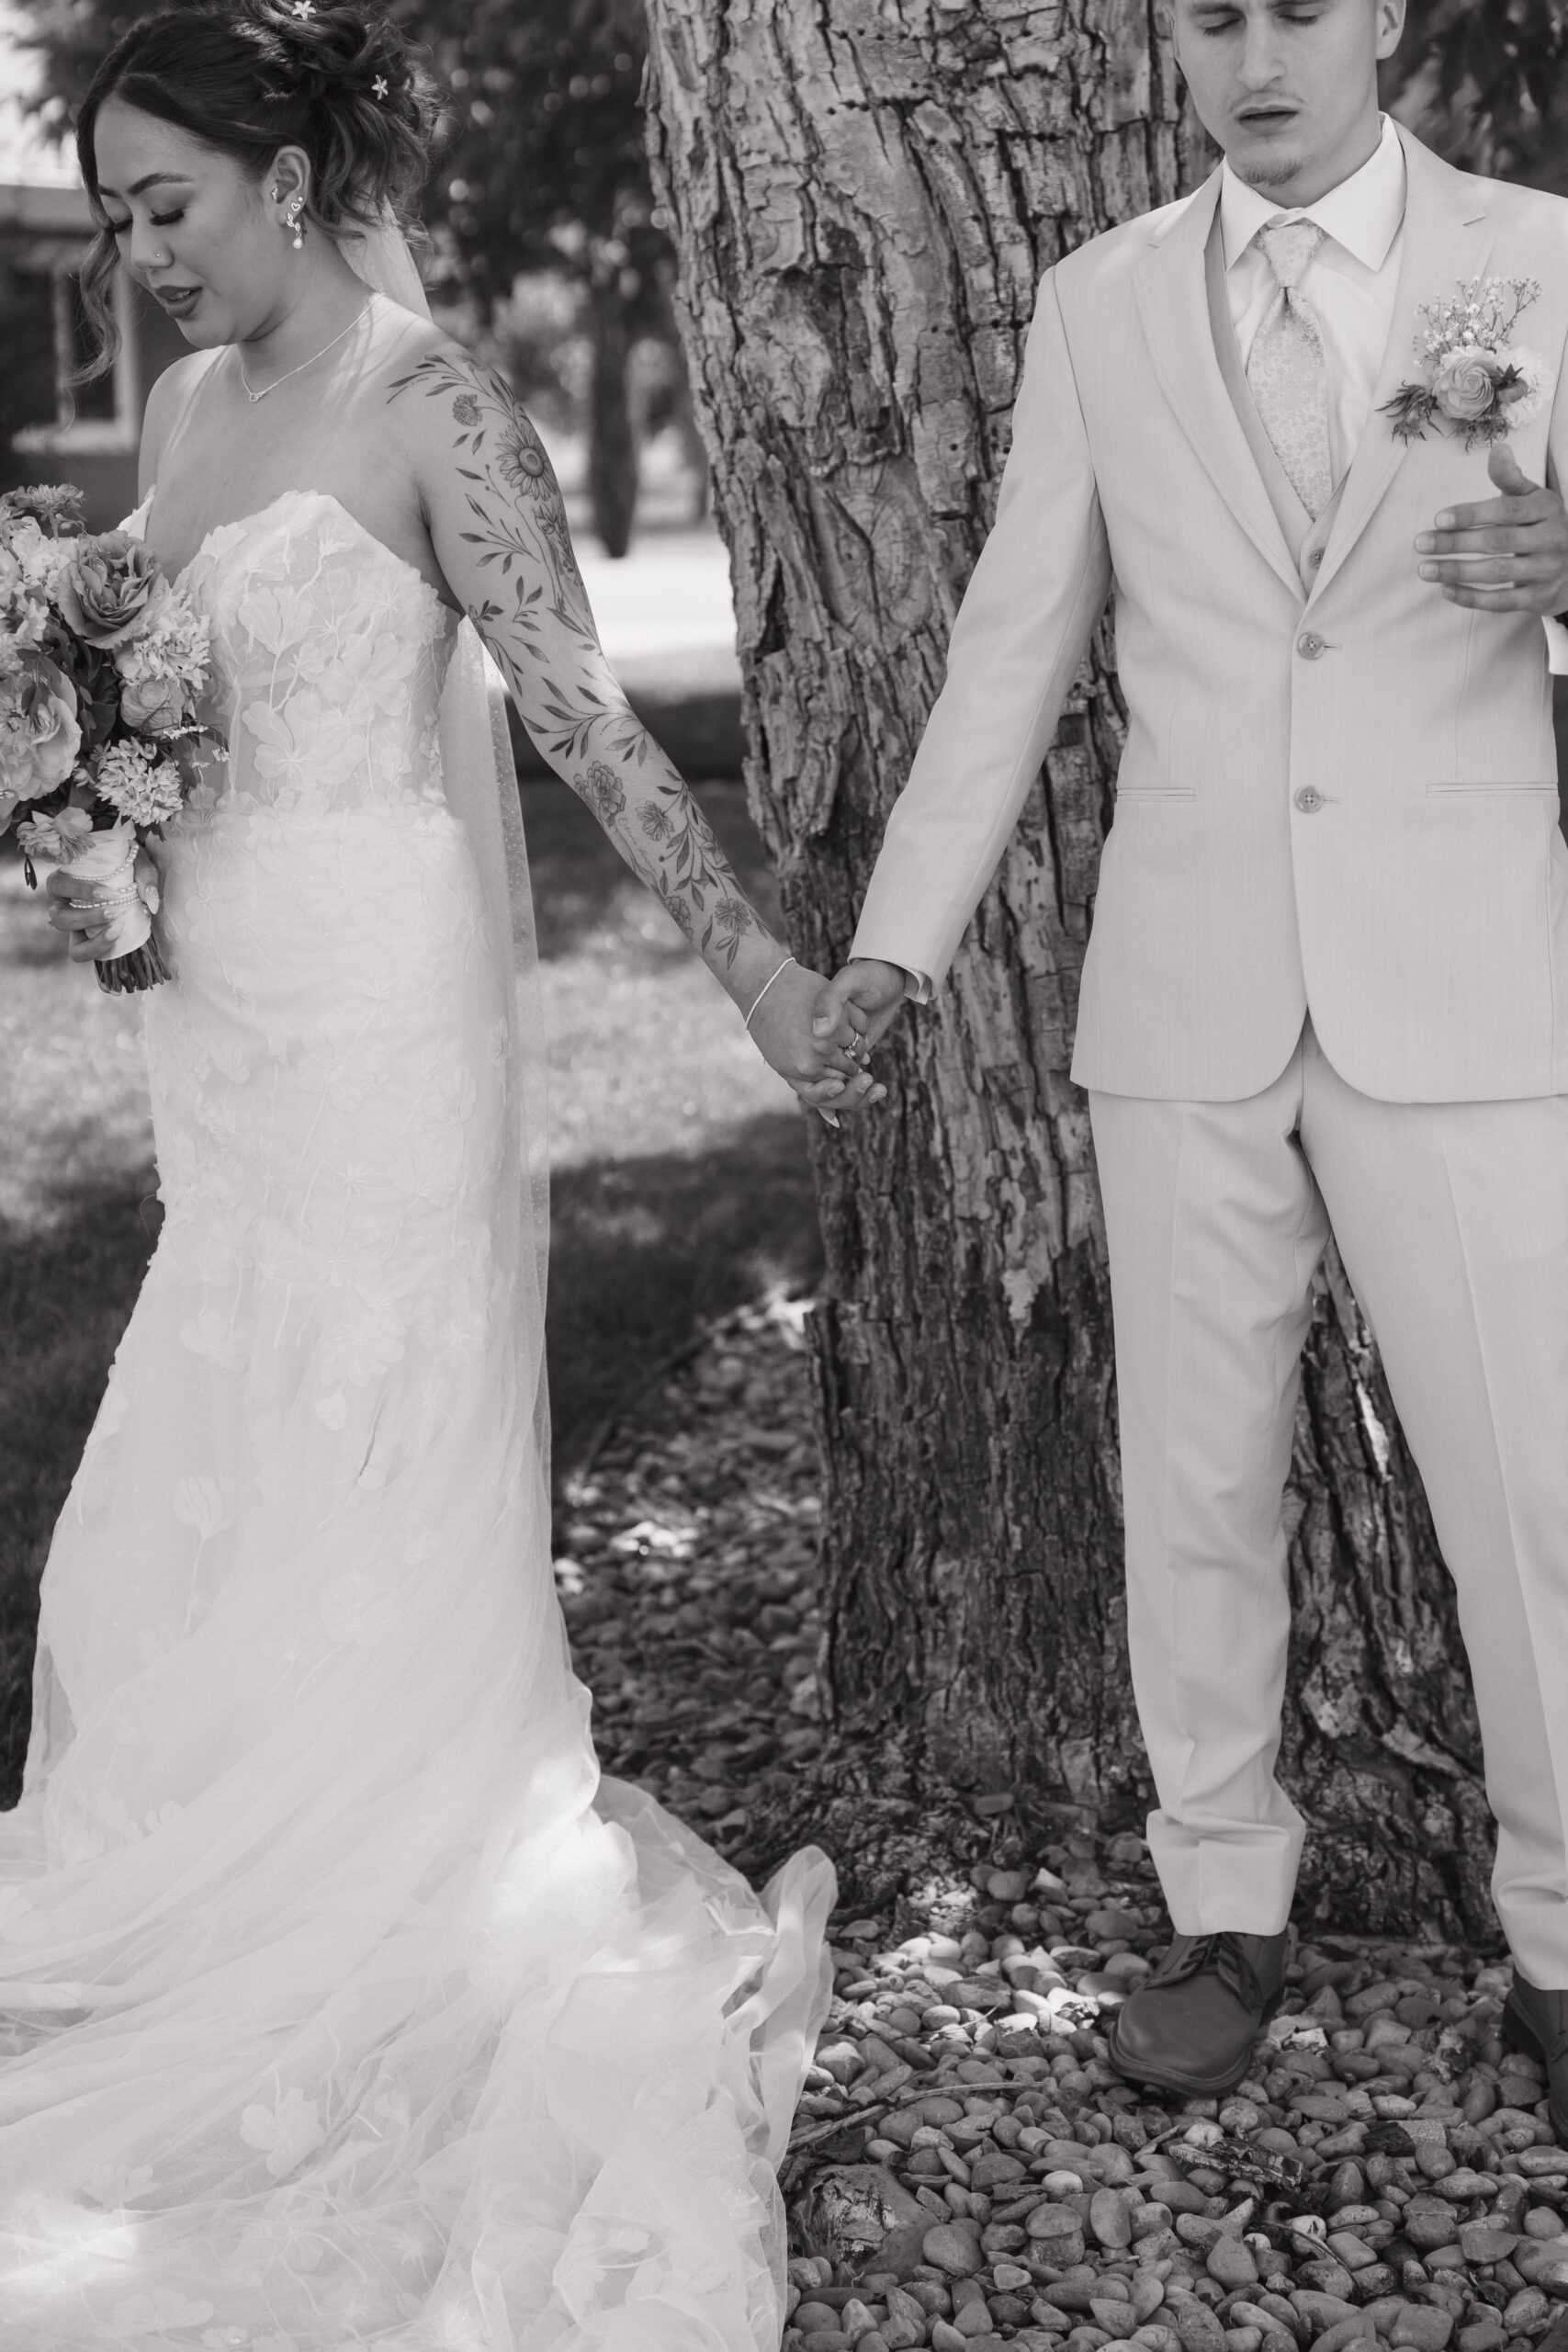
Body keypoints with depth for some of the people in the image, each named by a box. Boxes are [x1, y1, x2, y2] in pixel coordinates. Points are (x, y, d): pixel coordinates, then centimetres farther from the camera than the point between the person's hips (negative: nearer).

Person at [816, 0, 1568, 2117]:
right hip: (1187, 993, 2)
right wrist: (899, 935, 3)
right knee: (1197, 1485, 10)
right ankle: (1226, 1910, 26)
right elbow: (1016, 647, 9)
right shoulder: (1100, 306, 6)